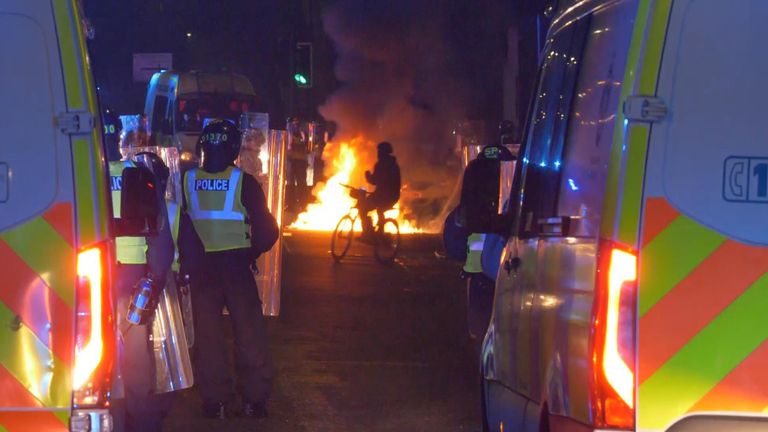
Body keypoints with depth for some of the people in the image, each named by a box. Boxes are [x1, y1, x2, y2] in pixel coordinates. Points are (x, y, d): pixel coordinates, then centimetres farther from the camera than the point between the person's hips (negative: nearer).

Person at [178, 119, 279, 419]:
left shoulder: (187, 181, -6)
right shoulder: (244, 182, -11)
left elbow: (178, 228, 1)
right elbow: (267, 230, -7)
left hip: (200, 268, 1)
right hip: (236, 267, -1)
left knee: (207, 335, 9)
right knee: (249, 333, 9)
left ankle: (214, 400, 10)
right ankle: (254, 399, 10)